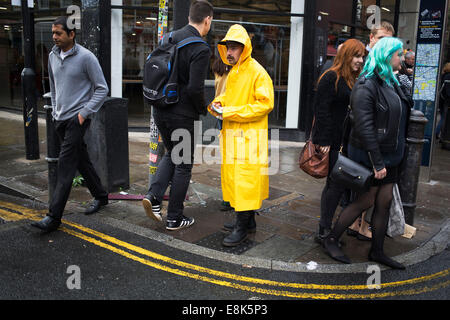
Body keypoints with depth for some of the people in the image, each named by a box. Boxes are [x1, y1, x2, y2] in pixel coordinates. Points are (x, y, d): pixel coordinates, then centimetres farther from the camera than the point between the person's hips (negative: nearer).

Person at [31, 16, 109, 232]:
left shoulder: (86, 57, -9)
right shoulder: (53, 56, 11)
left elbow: (102, 89, -7)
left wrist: (85, 112, -12)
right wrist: (55, 110, 17)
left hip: (77, 119, -7)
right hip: (60, 119, 7)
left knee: (66, 166, -11)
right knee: (81, 160, 14)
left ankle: (54, 216, -10)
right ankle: (100, 196, 30)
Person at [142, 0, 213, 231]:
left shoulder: (169, 38, 5)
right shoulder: (200, 49, -17)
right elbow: (195, 88, -23)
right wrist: (202, 109, -4)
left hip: (159, 110, 7)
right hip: (181, 114, -7)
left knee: (172, 154, 26)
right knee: (183, 165, 8)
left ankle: (153, 195, 9)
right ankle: (174, 218, 18)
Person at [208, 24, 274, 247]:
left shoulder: (257, 72, -11)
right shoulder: (233, 72, 16)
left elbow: (265, 104, -18)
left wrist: (230, 112, -20)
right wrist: (218, 103, 6)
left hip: (249, 137, -9)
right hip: (232, 135, 9)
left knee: (244, 179, -7)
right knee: (233, 177, 14)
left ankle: (242, 228, 2)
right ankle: (248, 220, 27)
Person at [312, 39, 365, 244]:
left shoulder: (353, 81, 17)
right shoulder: (331, 78, -9)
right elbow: (321, 110, -14)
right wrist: (323, 141, -18)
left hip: (347, 142, 8)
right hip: (332, 143, -8)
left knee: (335, 184, 10)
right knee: (336, 185, -5)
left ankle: (325, 229, 19)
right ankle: (324, 231, 6)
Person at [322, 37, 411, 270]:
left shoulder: (392, 83, 12)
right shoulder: (366, 86, -17)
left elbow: (400, 119, 16)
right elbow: (364, 127, -22)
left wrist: (398, 152, 12)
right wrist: (377, 162, -23)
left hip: (389, 155, 8)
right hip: (369, 155, -8)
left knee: (385, 202, 11)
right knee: (365, 202, 0)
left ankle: (377, 251, 25)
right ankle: (331, 240, 17)